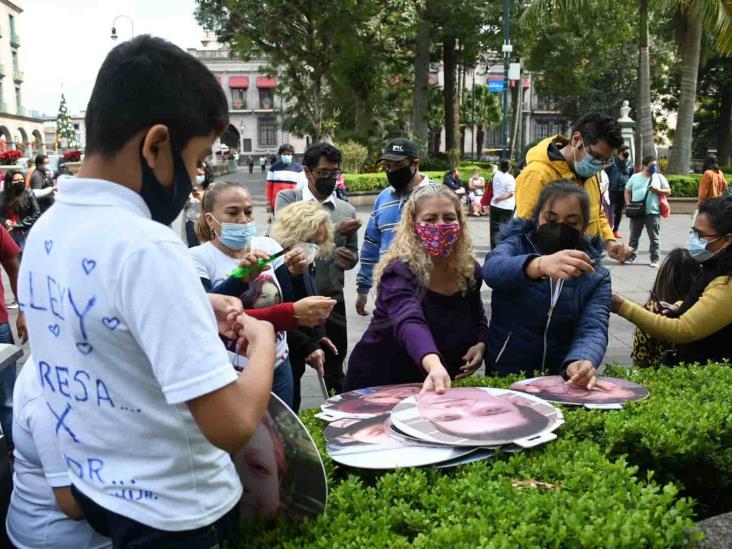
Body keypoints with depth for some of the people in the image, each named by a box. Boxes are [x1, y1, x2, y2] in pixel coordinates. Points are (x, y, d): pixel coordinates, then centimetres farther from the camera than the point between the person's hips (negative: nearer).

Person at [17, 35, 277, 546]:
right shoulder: (145, 247, -28)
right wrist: (263, 338, -13)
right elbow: (232, 425, -30)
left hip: (95, 488, 8)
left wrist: (194, 308, 4)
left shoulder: (45, 230, -1)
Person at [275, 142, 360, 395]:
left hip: (333, 300, 2)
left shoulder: (347, 210, 6)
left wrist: (347, 258, -12)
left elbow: (353, 255, 12)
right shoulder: (288, 199, 0)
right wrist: (334, 230, -22)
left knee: (335, 370, 13)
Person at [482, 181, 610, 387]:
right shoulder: (517, 245, -1)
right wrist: (540, 264, -43)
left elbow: (593, 328, -12)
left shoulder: (596, 276, 4)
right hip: (505, 378, -2)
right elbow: (492, 269, -23)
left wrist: (581, 361, -33)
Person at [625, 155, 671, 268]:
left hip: (653, 212, -1)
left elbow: (668, 191, 7)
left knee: (654, 238, -1)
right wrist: (628, 204, -1)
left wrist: (658, 190, -12)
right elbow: (627, 192, 12)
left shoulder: (659, 177, 6)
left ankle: (655, 259, 4)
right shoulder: (635, 177, 8)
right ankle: (632, 256, 20)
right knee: (634, 236, 9)